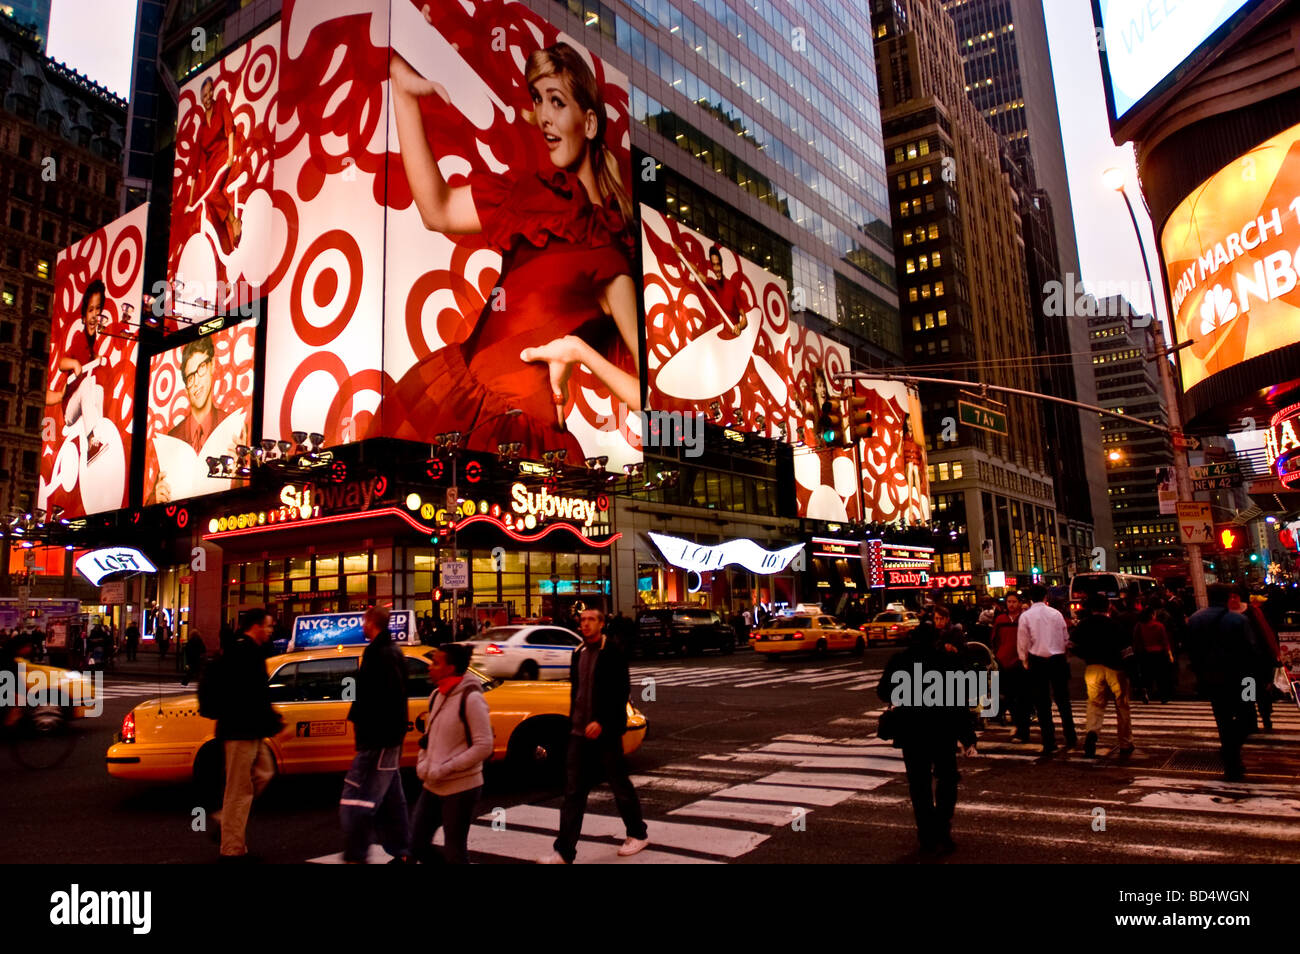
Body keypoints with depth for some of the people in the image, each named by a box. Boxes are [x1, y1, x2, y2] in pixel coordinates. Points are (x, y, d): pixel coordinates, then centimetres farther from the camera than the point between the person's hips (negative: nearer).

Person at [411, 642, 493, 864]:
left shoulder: (471, 698, -16)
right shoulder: (436, 696, 7)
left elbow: (484, 746, -18)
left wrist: (444, 770, -18)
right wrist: (422, 764, 1)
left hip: (461, 787, -7)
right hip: (433, 787, 7)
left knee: (453, 851, 4)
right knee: (417, 845, 12)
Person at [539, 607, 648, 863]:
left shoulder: (613, 654, -11)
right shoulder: (578, 653, 10)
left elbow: (621, 692, -15)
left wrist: (601, 722, -20)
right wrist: (573, 721, 14)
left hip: (606, 733, -6)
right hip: (580, 733, 6)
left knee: (620, 785, 9)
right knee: (573, 791, 3)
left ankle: (638, 834, 29)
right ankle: (564, 852, 6)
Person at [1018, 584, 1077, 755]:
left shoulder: (1025, 616, -6)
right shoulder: (1056, 613, 0)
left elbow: (1023, 643, -3)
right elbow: (1066, 638, 6)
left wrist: (1025, 662, 12)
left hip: (1037, 661, -2)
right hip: (1058, 659, 2)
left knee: (1042, 703, 4)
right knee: (1063, 699, 14)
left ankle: (1049, 743, 3)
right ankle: (1070, 738, 19)